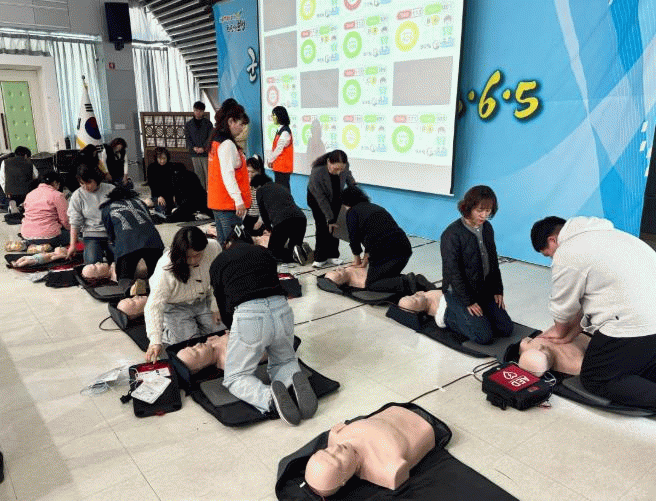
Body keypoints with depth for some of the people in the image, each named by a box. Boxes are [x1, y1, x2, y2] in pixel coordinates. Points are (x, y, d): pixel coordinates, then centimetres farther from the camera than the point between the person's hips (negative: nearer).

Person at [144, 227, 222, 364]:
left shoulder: (213, 248, -24)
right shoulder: (165, 269, -33)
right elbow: (154, 306, -31)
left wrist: (216, 307, -6)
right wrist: (155, 341, -38)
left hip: (203, 301, 4)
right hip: (176, 307, -4)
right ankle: (165, 326, 14)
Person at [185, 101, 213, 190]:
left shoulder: (208, 123, 5)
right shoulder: (188, 124, 11)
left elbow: (210, 137, -2)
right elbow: (187, 138, 7)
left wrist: (203, 147, -16)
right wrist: (193, 147, -12)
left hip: (206, 153, -2)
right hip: (194, 153, 2)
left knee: (208, 173, -4)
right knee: (198, 174, 5)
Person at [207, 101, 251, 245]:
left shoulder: (216, 141, 16)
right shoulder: (227, 144, -14)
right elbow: (228, 174, -21)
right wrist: (238, 200, -24)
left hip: (217, 201, 10)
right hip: (229, 203, -10)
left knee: (222, 242, 16)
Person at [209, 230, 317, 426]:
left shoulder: (218, 263, 18)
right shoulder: (263, 252, 27)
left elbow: (223, 305, 21)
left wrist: (234, 330, 40)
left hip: (248, 316, -3)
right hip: (282, 310, 4)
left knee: (234, 377, 16)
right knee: (285, 362, 30)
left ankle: (269, 396, -16)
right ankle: (296, 380, -7)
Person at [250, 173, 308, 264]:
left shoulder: (260, 190, 18)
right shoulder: (282, 187, 35)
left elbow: (263, 212, 21)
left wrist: (268, 227, 38)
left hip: (282, 221, -5)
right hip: (301, 218, 5)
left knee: (273, 251, 12)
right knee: (294, 245, 26)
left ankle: (292, 254, -15)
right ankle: (300, 249, -8)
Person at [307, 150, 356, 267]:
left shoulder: (344, 167, -29)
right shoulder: (316, 172, -40)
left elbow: (348, 177, -1)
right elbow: (321, 199, -31)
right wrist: (330, 219, -28)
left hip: (336, 197, 4)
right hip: (316, 197, -3)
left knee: (335, 224, -2)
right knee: (322, 226, -10)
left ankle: (332, 255, 7)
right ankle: (320, 258, 0)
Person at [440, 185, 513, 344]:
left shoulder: (487, 228, 5)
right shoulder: (452, 234, -19)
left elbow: (494, 261, 15)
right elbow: (453, 272, -19)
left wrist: (497, 290, 8)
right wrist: (468, 302, -17)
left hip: (485, 290, 8)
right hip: (458, 292, -7)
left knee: (506, 329, 2)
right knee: (484, 336, -15)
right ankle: (449, 314, 6)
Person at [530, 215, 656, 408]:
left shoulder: (567, 254, -9)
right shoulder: (604, 233, 21)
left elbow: (563, 307, 3)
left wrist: (561, 332, 23)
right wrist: (571, 330, 26)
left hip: (634, 326, -9)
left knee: (594, 380, 6)